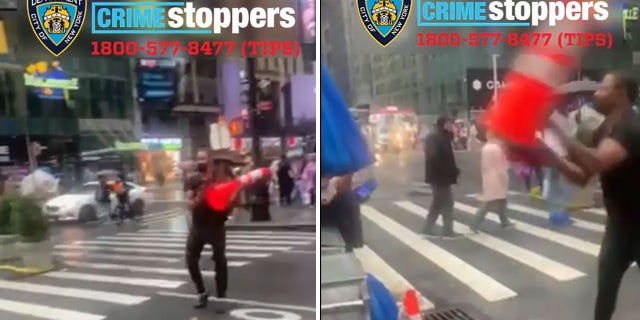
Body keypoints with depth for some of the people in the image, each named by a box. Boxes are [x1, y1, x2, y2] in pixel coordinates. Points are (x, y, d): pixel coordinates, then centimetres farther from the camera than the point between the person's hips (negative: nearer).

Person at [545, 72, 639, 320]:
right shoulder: (605, 130, 5)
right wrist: (551, 156, -11)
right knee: (605, 284, 16)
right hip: (619, 221, 8)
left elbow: (597, 163, -43)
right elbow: (583, 176, 4)